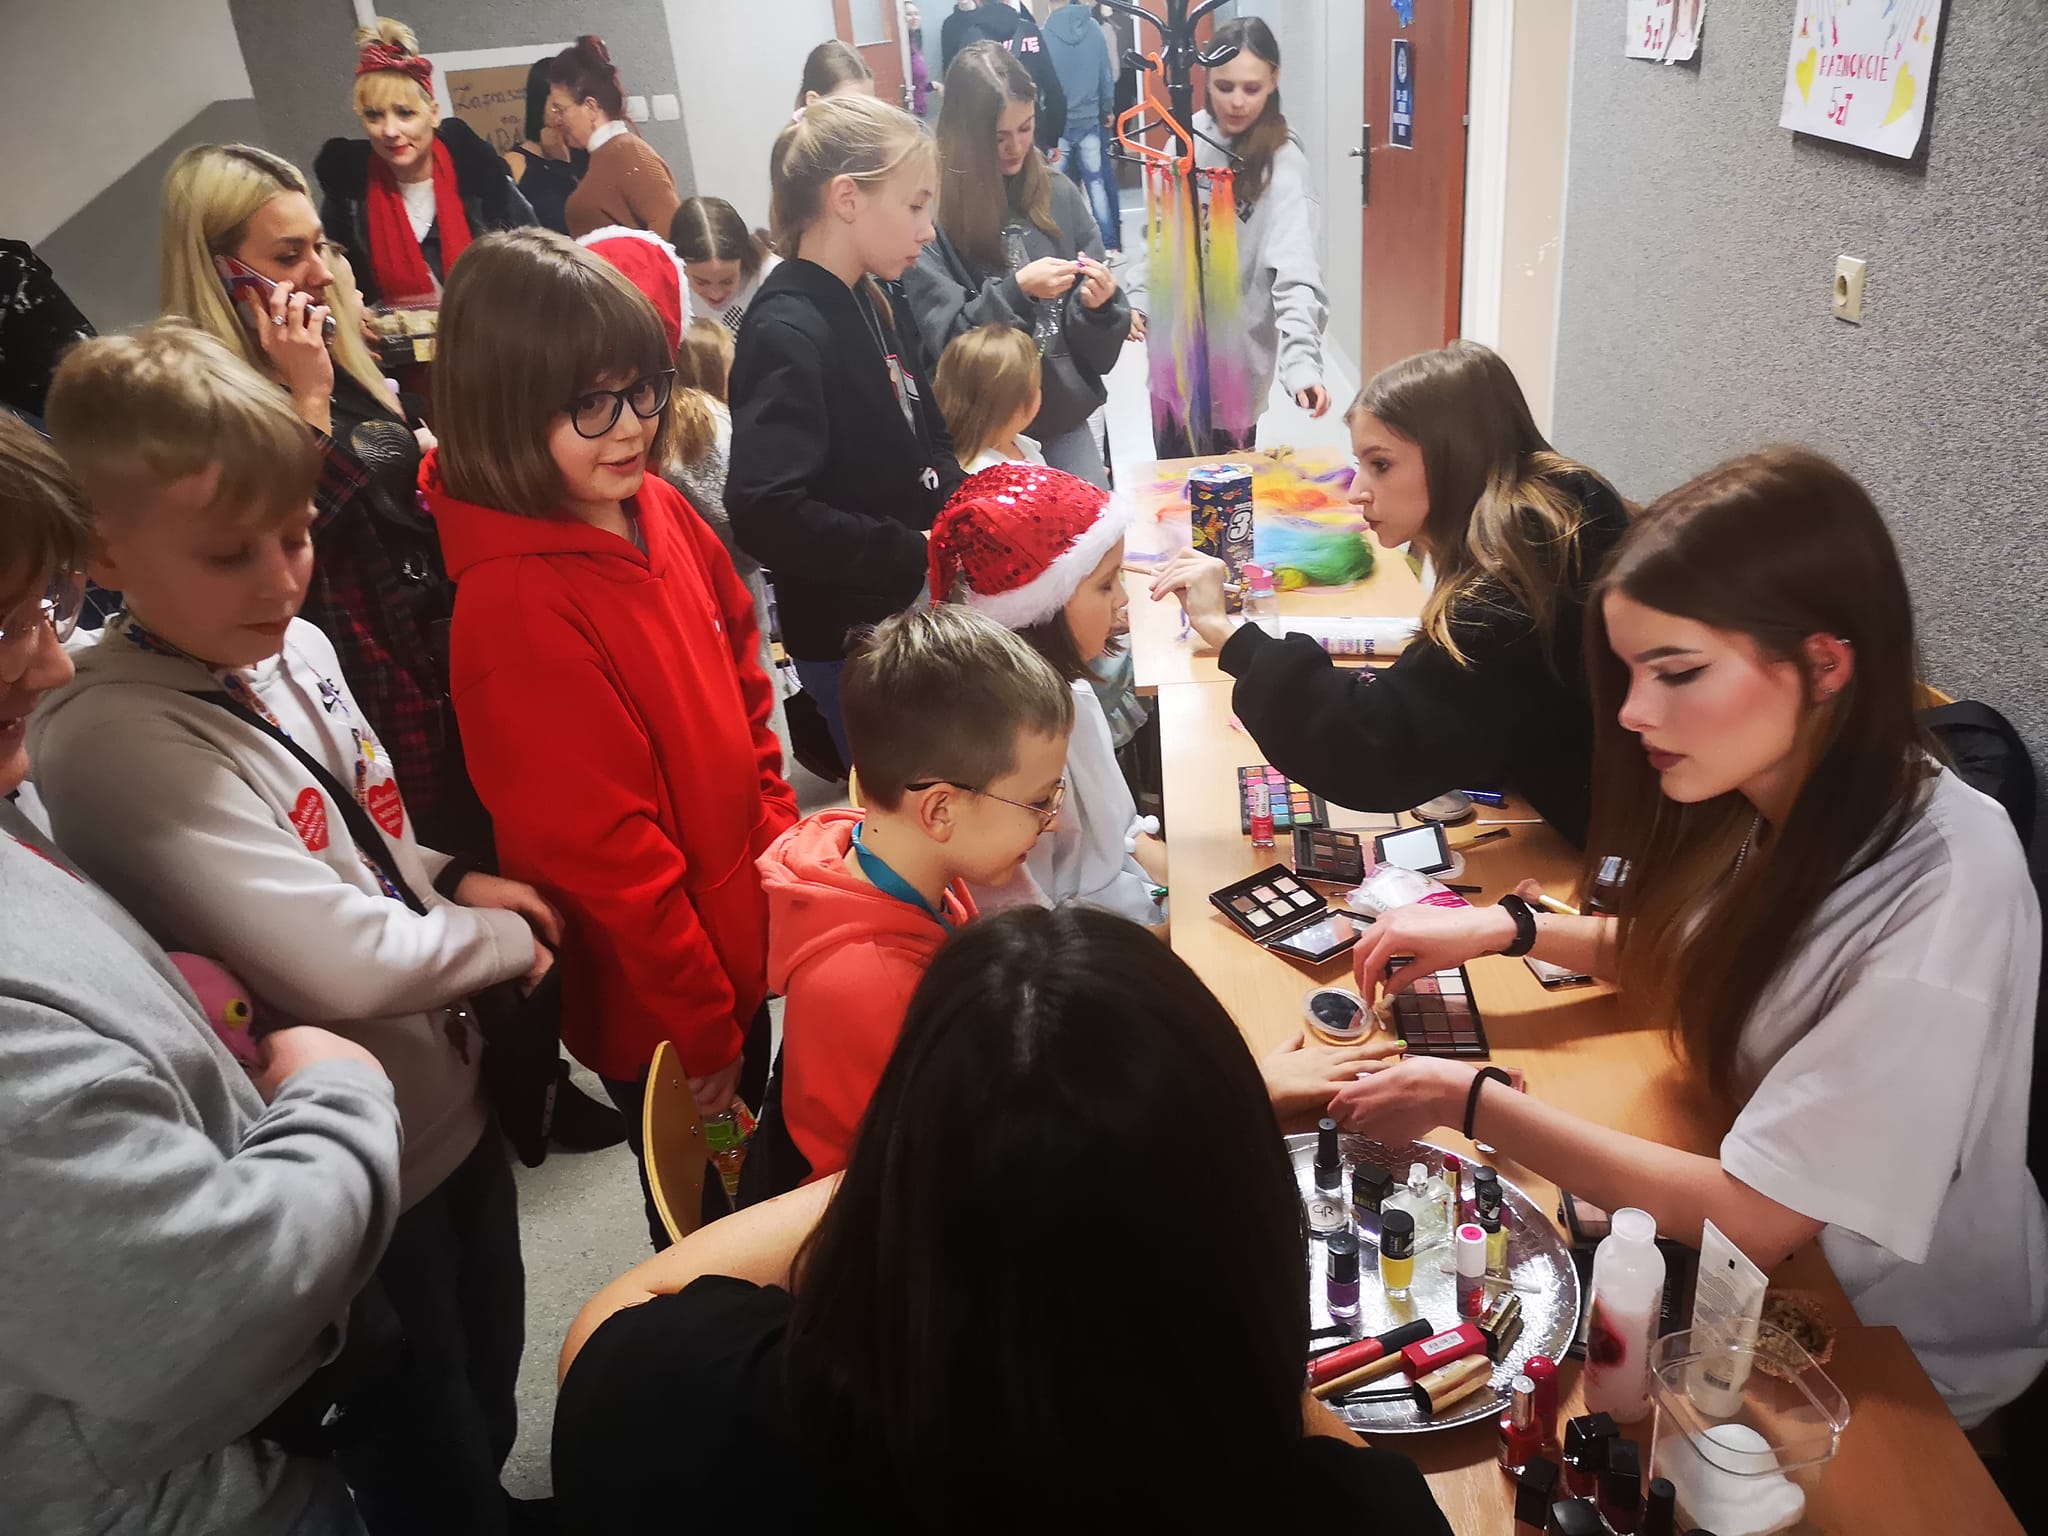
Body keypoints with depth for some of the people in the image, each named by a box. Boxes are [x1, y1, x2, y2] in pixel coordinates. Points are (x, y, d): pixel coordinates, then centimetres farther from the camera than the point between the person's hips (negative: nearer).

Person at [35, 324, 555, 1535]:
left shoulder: (296, 649, -4)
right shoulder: (115, 744, -27)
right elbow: (342, 965, -30)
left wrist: (451, 885, -5)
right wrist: (504, 939, -14)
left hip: (453, 1093, 7)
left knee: (489, 1402, 29)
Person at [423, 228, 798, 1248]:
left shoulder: (660, 515, -4)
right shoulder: (514, 603, -27)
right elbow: (596, 847, -23)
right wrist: (701, 1025, -15)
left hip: (742, 937, 7)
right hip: (654, 1008, -7)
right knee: (708, 1219, 18)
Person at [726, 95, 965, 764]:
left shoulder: (871, 306, 7)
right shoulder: (788, 334, -20)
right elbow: (768, 515, -30)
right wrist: (919, 554, -23)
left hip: (911, 613, 8)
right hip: (852, 642, -8)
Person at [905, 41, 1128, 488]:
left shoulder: (1060, 195, 3)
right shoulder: (933, 212, -9)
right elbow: (945, 340, -11)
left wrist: (1099, 302, -16)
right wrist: (1016, 290, -22)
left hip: (1066, 415, 4)